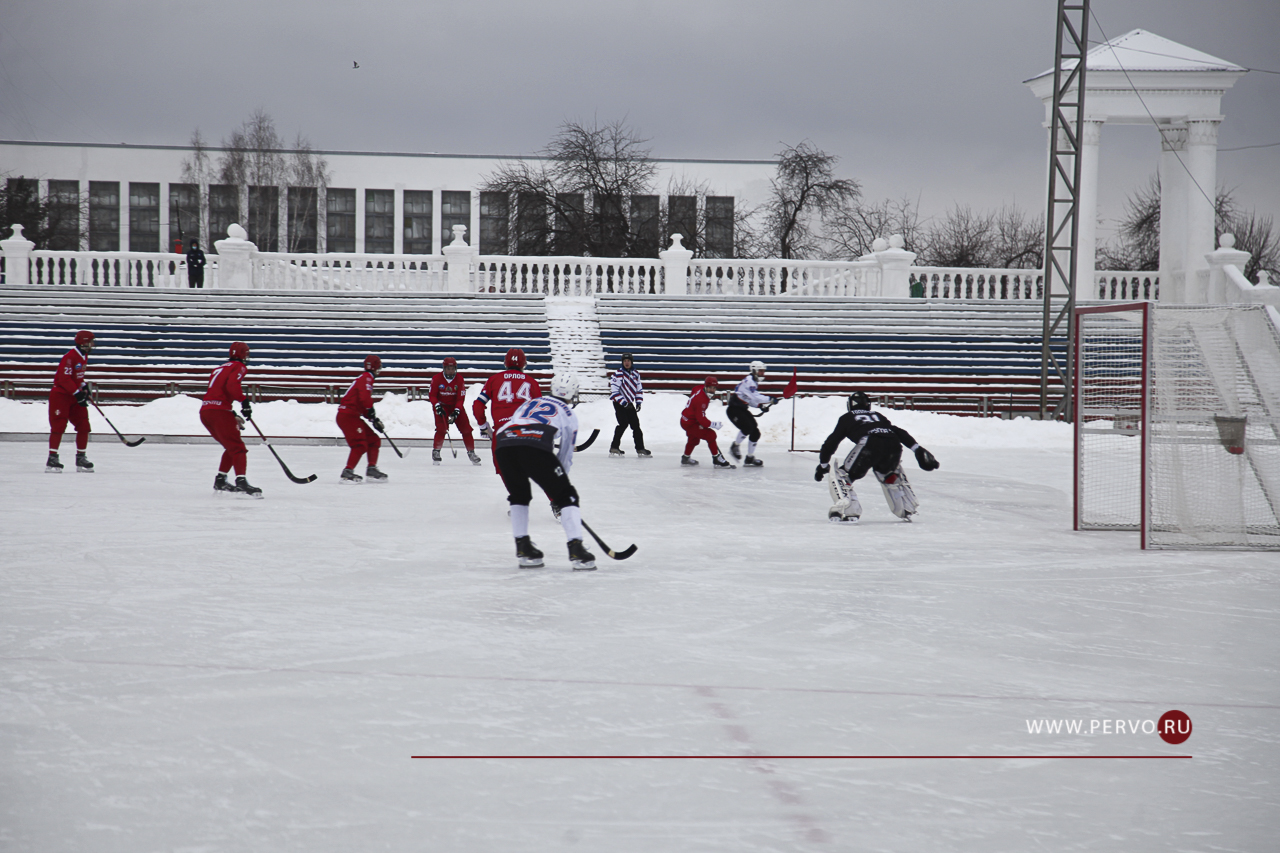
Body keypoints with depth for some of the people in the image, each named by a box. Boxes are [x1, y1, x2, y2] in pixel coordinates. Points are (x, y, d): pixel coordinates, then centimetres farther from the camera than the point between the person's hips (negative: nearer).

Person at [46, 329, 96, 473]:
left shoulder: (84, 356, 10)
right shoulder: (70, 357, -20)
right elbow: (64, 378, -25)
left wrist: (84, 386, 9)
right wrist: (77, 393, -26)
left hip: (75, 396, 9)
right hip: (60, 395, -9)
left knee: (84, 426, 4)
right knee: (59, 426, -10)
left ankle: (81, 458, 11)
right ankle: (52, 459, -7)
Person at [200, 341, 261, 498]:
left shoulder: (220, 369, 28)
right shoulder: (239, 367, 1)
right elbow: (232, 385, -19)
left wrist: (233, 416, 30)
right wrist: (244, 401, -19)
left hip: (205, 411, 8)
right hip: (219, 411, -8)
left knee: (231, 446, 21)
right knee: (238, 448, -12)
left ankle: (220, 481, 21)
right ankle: (241, 482, -29)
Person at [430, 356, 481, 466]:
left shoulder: (460, 379, -11)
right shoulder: (436, 379, -13)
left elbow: (461, 398, -13)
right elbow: (432, 395, -8)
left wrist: (456, 411, -24)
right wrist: (437, 406, -24)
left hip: (456, 406, 2)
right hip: (442, 406, -2)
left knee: (466, 428, -5)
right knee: (441, 429, -20)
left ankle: (471, 452, 6)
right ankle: (436, 451, -3)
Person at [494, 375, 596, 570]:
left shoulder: (529, 403, 37)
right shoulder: (568, 414, 27)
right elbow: (566, 455, 27)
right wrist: (558, 483, 37)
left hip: (503, 444, 4)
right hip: (535, 446, -4)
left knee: (519, 495, 27)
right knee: (566, 496, 7)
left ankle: (523, 548, 23)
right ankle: (576, 550, -4)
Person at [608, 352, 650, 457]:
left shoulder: (635, 374, 8)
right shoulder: (618, 374, -12)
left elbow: (639, 389, 18)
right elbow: (614, 391, -16)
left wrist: (638, 402, 7)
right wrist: (623, 403, -19)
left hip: (629, 404, 7)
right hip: (619, 404, -7)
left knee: (636, 425, 4)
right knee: (623, 424, -19)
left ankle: (640, 449, 9)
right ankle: (614, 448, -15)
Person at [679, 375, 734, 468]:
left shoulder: (700, 388, -4)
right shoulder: (701, 400, -32)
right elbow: (701, 419, -32)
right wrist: (713, 424, -26)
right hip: (690, 423, -11)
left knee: (694, 439, 33)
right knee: (710, 435, -17)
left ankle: (685, 458, 53)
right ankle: (717, 460, -15)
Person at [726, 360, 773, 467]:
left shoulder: (753, 382, 15)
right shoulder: (748, 381, -18)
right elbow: (754, 397, -29)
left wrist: (761, 405, 4)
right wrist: (769, 399, -25)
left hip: (742, 409, 10)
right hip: (734, 410, -10)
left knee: (755, 432, 3)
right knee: (747, 427, -27)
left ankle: (750, 458, 10)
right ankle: (735, 446, -4)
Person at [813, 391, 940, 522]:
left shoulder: (847, 418, 29)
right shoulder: (877, 415, 38)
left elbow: (832, 441, 26)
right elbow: (899, 432, 28)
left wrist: (823, 465, 35)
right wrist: (918, 450, 23)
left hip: (870, 444, -5)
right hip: (894, 445, 5)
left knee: (840, 476, 6)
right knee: (889, 476, 35)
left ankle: (849, 511, -14)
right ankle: (907, 510, 31)